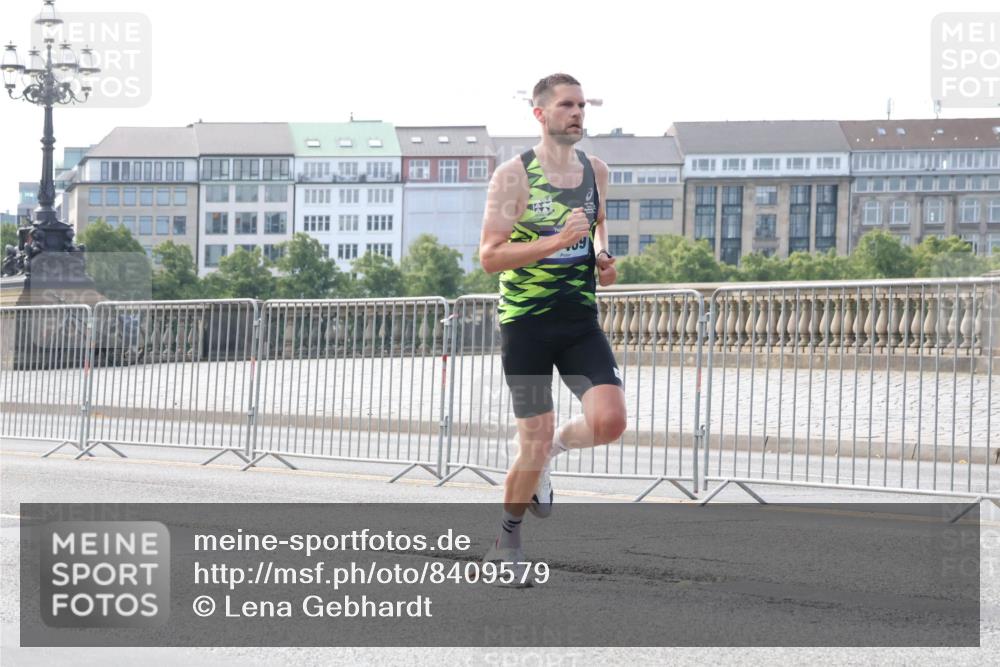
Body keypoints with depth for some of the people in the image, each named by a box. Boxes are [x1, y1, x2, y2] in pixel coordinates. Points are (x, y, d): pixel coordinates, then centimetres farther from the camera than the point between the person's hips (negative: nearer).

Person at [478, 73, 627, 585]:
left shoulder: (595, 170, 7)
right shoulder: (513, 175, -10)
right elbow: (489, 256, -15)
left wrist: (602, 256, 6)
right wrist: (556, 242, -26)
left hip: (580, 320, 4)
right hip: (525, 322, -4)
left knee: (609, 422, -15)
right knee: (534, 442, -2)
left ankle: (552, 449, 19)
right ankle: (508, 538, 21)